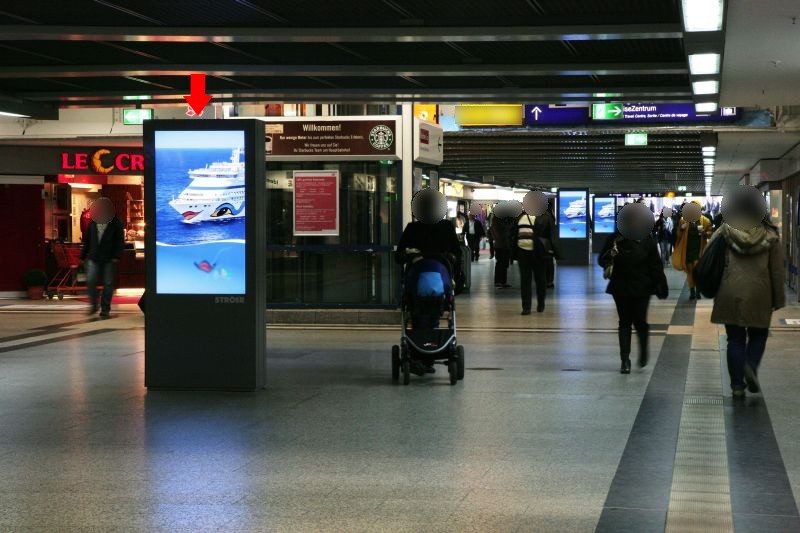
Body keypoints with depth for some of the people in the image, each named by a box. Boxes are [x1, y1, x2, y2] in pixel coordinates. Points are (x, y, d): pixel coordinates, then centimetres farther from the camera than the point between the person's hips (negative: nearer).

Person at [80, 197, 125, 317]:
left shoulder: (115, 224, -2)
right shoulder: (93, 223, 7)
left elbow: (120, 241, -3)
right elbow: (86, 240, 13)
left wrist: (117, 256, -13)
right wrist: (83, 256, 10)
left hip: (109, 259, -2)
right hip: (94, 258, 2)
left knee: (108, 284, 0)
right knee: (90, 281, -9)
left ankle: (105, 309, 7)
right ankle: (93, 305, 8)